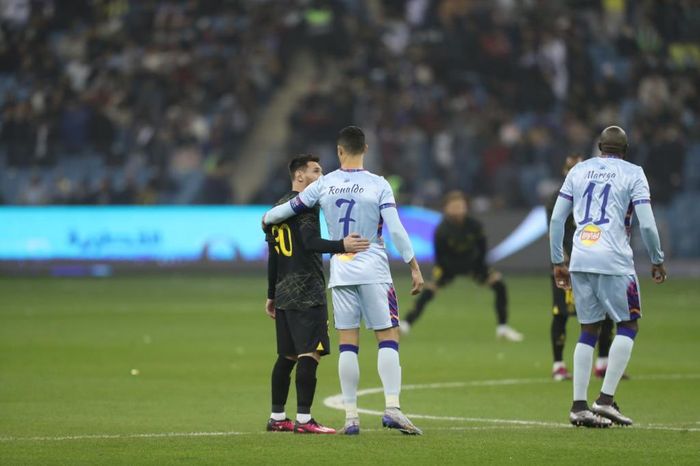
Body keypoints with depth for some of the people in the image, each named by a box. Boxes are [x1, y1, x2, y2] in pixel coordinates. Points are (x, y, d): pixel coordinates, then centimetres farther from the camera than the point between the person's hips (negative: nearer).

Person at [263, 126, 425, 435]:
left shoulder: (324, 185, 2)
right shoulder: (378, 185, -6)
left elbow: (289, 209, 12)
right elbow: (396, 230, -11)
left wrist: (266, 219, 33)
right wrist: (414, 268, -4)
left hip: (340, 272, 3)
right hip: (374, 271, -3)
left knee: (348, 344, 4)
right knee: (388, 338, -1)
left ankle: (351, 415, 3)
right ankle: (392, 408, -14)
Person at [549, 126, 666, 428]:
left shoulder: (578, 171, 14)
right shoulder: (632, 174, 3)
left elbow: (557, 218, 12)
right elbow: (646, 224, -4)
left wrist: (558, 262, 18)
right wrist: (657, 261, 9)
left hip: (580, 260, 4)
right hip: (613, 261, -4)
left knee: (588, 330, 11)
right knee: (628, 326, 7)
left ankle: (579, 406, 4)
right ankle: (606, 399, -4)